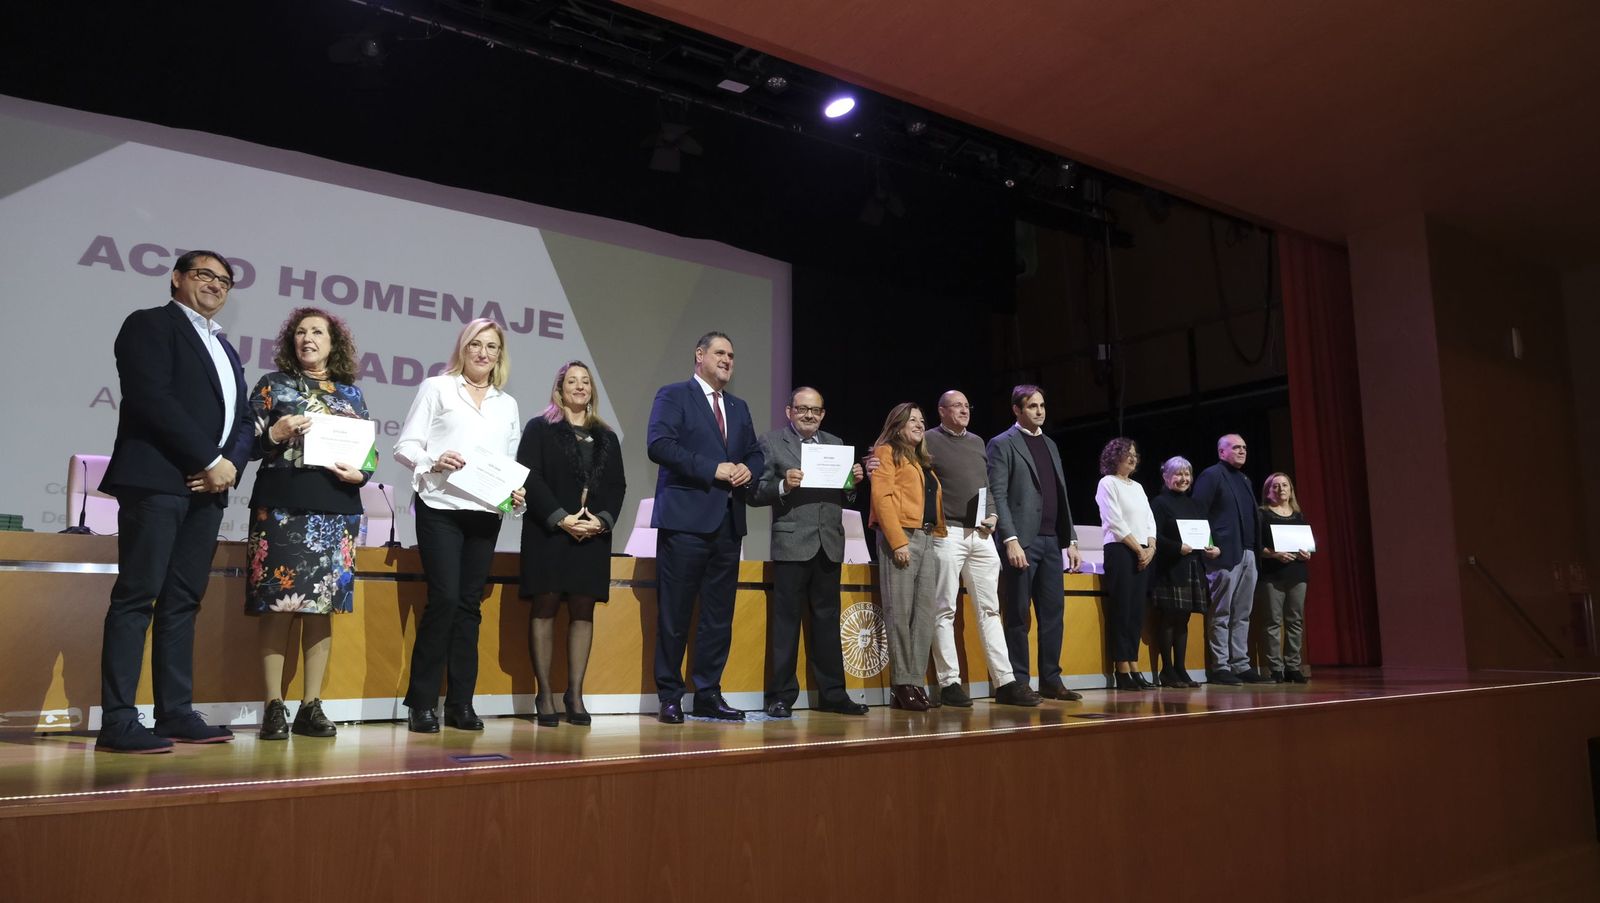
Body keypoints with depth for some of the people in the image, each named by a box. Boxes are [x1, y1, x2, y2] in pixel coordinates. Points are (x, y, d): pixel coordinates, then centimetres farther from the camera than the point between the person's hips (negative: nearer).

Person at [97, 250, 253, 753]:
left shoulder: (225, 349, 25)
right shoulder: (150, 324, 2)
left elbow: (242, 420, 19)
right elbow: (151, 399, -12)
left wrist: (232, 464, -2)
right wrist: (211, 459, -14)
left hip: (206, 486, 7)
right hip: (157, 479, -7)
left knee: (183, 602, 6)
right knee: (137, 596, -8)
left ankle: (176, 713, 8)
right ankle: (117, 722, -8)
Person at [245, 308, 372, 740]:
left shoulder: (351, 393, 15)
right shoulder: (273, 385, 8)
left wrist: (360, 473, -6)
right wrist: (275, 434, -15)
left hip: (337, 508, 3)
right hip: (282, 505, -2)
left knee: (322, 604, 4)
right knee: (277, 602, -5)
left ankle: (311, 706, 10)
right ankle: (274, 707, 3)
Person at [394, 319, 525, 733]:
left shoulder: (507, 404, 19)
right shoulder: (436, 388, 7)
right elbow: (405, 445, 2)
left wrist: (515, 491, 0)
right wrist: (434, 461, -17)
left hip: (486, 513, 4)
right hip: (440, 508, -4)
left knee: (470, 603, 4)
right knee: (444, 598, -11)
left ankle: (460, 702, 10)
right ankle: (421, 702, 0)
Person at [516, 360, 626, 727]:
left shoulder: (607, 437, 17)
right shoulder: (539, 428, 6)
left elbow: (618, 485, 10)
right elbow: (529, 477, -6)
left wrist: (602, 520, -8)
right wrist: (561, 518, -15)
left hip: (594, 534, 3)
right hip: (548, 531, -3)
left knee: (583, 610, 2)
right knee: (546, 607, -4)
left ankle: (575, 693, 5)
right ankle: (544, 694, 0)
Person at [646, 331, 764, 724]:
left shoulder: (739, 407, 21)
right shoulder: (674, 396, 1)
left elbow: (755, 453, 23)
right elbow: (659, 445, -13)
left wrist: (748, 469, -1)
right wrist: (713, 469, -16)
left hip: (728, 521, 6)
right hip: (686, 519, -6)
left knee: (719, 614, 8)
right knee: (675, 613, -1)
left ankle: (708, 694, 17)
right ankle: (669, 697, 8)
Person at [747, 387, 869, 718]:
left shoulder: (836, 444, 17)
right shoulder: (771, 443, 3)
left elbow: (845, 498, 18)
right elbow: (755, 494, -4)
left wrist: (853, 483, -3)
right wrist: (783, 485, -21)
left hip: (829, 545, 5)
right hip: (791, 544, -4)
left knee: (827, 622, 10)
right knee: (785, 620, -1)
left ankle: (832, 694, 17)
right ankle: (781, 696, 6)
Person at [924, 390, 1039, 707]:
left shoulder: (977, 442, 19)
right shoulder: (929, 441, 0)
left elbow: (989, 484, 20)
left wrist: (993, 515, 5)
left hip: (981, 534, 6)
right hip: (947, 534, -6)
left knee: (989, 609, 5)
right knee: (945, 611, -2)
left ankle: (1005, 682, 7)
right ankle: (949, 682, 3)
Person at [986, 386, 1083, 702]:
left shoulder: (1050, 444, 20)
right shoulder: (1002, 445, -2)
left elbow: (1061, 496, 20)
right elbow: (998, 495, -10)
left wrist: (1071, 539, 14)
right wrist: (1010, 540, -19)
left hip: (1051, 540, 7)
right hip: (1022, 541, -7)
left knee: (1053, 611, 7)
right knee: (1018, 615, -2)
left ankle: (1051, 681, 14)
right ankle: (1018, 683, 5)